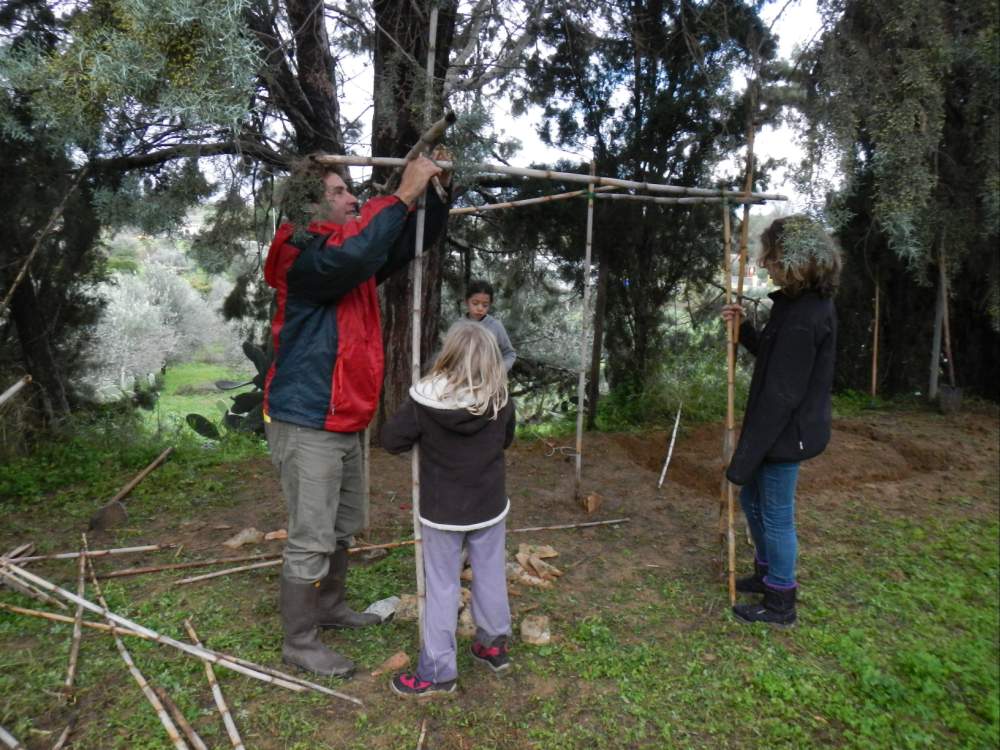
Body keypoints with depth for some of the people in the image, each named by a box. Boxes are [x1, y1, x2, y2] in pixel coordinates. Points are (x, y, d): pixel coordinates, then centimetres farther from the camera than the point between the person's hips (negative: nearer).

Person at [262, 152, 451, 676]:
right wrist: (404, 194, -29)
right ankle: (299, 643, 20)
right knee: (311, 540, 1)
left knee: (343, 529, 23)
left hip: (345, 423, 9)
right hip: (306, 425, -9)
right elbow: (356, 254, -37)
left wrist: (437, 193, -3)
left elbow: (412, 241, 13)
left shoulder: (353, 256, 10)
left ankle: (331, 608, 43)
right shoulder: (303, 256, -16)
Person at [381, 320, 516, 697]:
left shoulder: (424, 401, -19)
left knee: (442, 588, 9)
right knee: (490, 577, 19)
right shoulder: (501, 401, -11)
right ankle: (494, 645, 36)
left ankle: (438, 671, 18)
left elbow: (391, 440, -8)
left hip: (442, 513, -2)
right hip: (489, 508, 3)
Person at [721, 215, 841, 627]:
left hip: (785, 435, -10)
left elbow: (781, 395, -25)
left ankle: (780, 603, 25)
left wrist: (745, 456, -21)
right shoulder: (808, 303, 7)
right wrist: (742, 328, 6)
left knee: (776, 516, 6)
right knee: (752, 500, 23)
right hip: (786, 431, 10)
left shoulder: (803, 316, -24)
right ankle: (767, 574, 42)